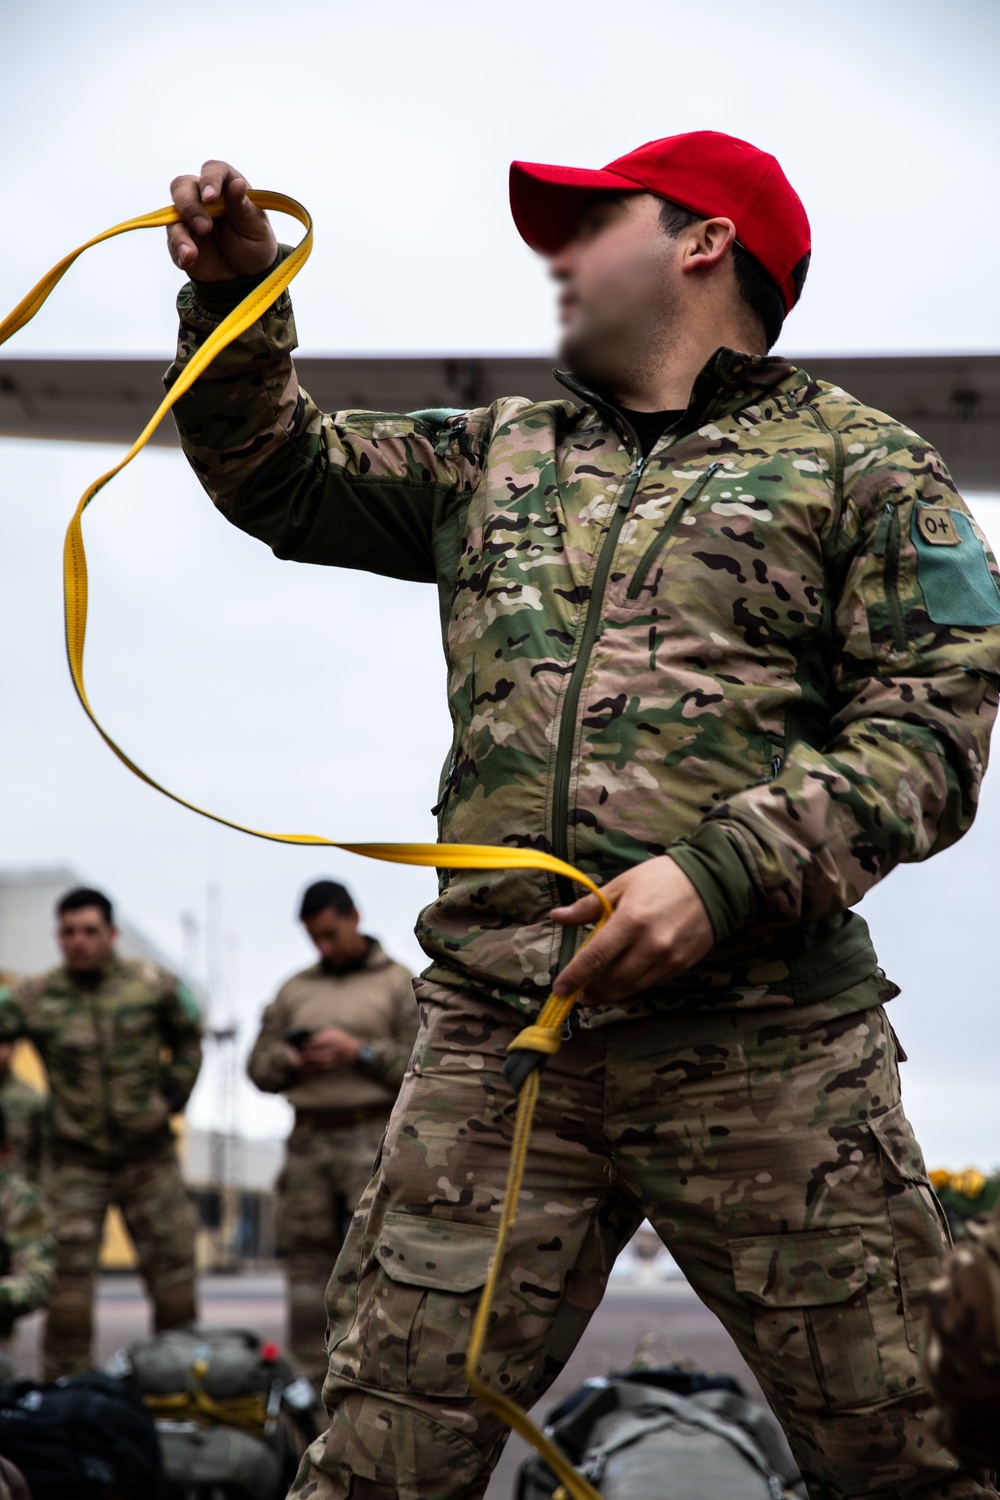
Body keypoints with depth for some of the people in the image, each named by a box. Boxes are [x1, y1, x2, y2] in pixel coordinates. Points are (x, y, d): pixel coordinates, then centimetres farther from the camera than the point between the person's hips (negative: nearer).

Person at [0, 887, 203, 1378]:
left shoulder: (154, 985, -1)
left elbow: (188, 1037, 14)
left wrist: (173, 1094, 7)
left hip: (149, 1157, 1)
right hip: (76, 1162, -1)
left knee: (174, 1275, 6)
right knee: (67, 1280, -5)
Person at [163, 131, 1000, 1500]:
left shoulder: (862, 467, 7)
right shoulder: (499, 460, 24)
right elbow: (279, 479, 26)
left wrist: (724, 873, -17)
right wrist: (236, 299, 10)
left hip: (765, 1050, -3)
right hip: (497, 1034, 4)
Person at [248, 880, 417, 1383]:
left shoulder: (399, 984, 7)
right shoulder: (295, 990, 19)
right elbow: (259, 1066, 17)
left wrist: (360, 1052, -11)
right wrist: (289, 1062, -4)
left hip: (372, 1139, -4)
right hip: (308, 1139, 4)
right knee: (307, 1261, 2)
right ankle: (310, 1382, 7)